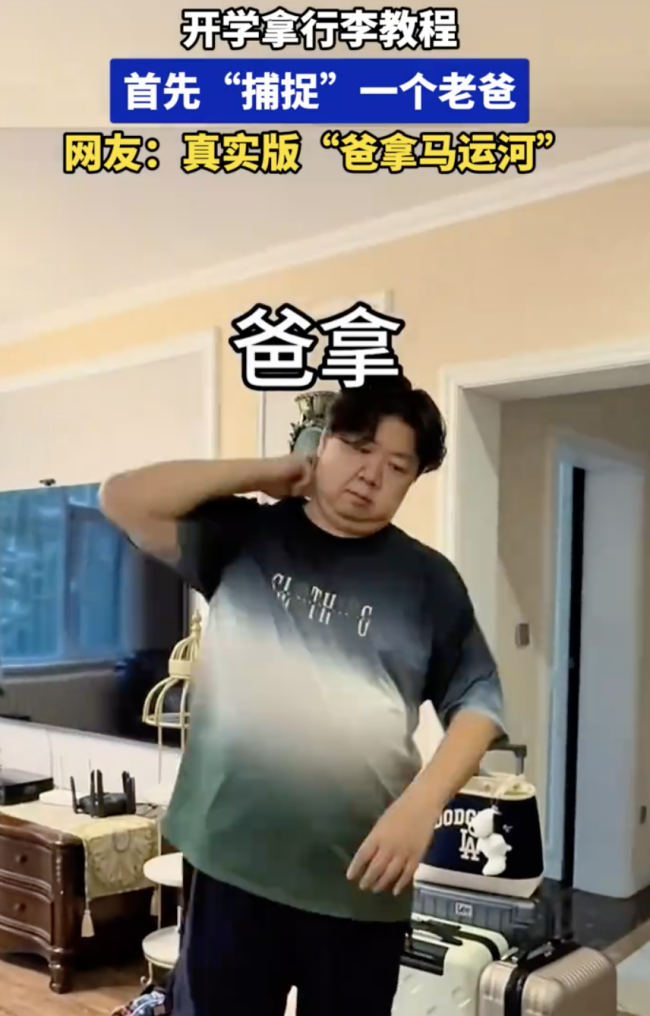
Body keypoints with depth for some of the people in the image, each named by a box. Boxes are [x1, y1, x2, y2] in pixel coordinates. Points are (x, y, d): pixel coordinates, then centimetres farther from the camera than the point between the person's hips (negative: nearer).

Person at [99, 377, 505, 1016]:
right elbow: (124, 501, -4)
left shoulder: (427, 580, 2)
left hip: (361, 879, 0)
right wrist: (260, 472, -5)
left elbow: (477, 701, 0)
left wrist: (421, 803, -14)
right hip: (233, 866, 0)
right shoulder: (243, 535, 3)